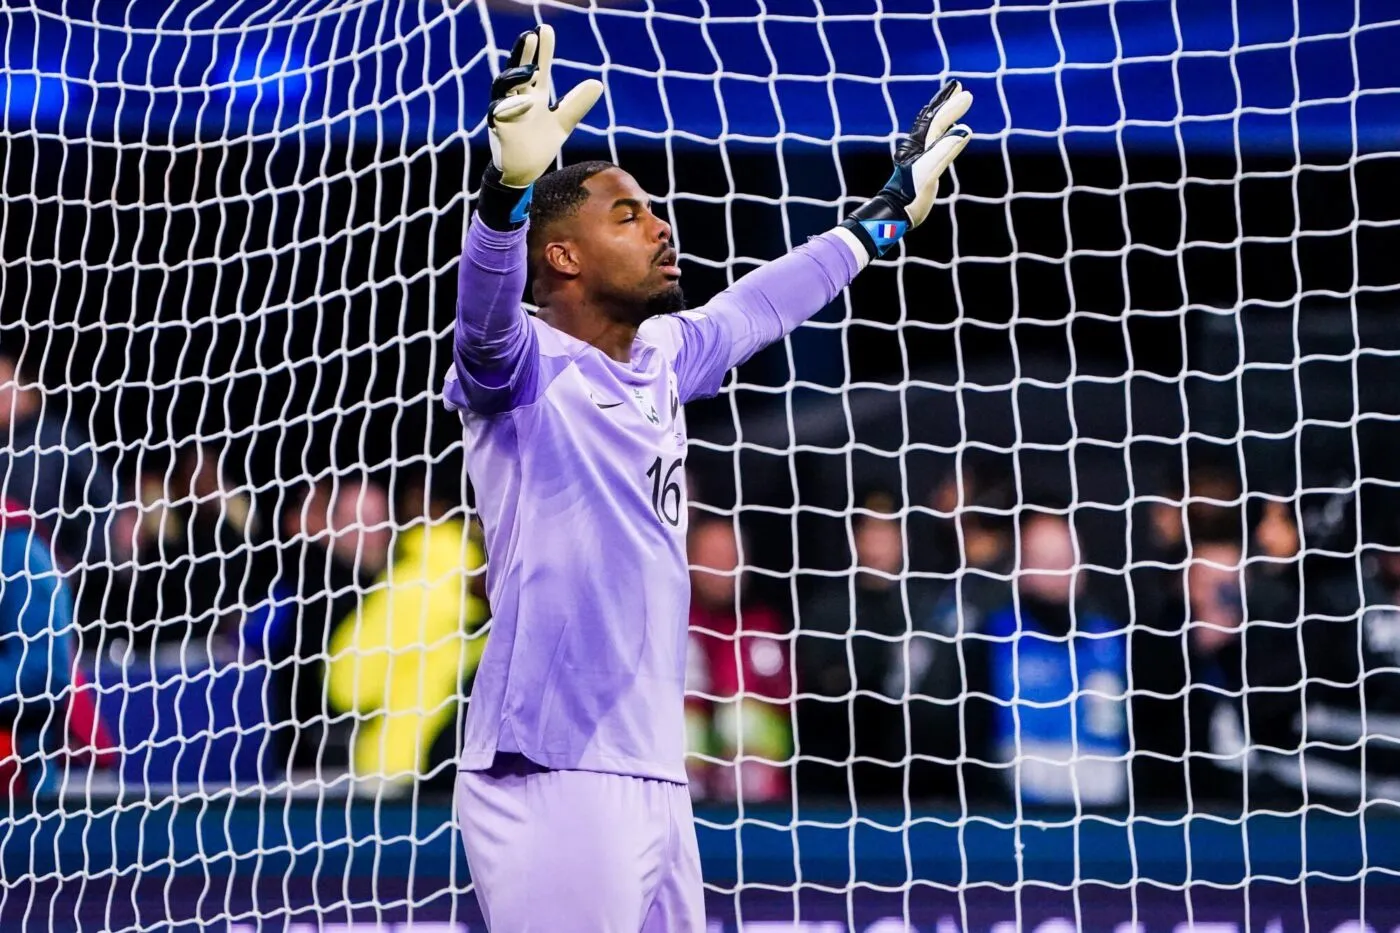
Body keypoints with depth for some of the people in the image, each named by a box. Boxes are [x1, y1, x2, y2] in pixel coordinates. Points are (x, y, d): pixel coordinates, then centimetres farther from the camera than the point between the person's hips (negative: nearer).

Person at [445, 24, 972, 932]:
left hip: (656, 778, 8)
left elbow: (760, 304, 35)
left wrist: (888, 213, 45)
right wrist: (511, 185, -47)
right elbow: (485, 314, -28)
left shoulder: (662, 360, 17)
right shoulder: (525, 366, -6)